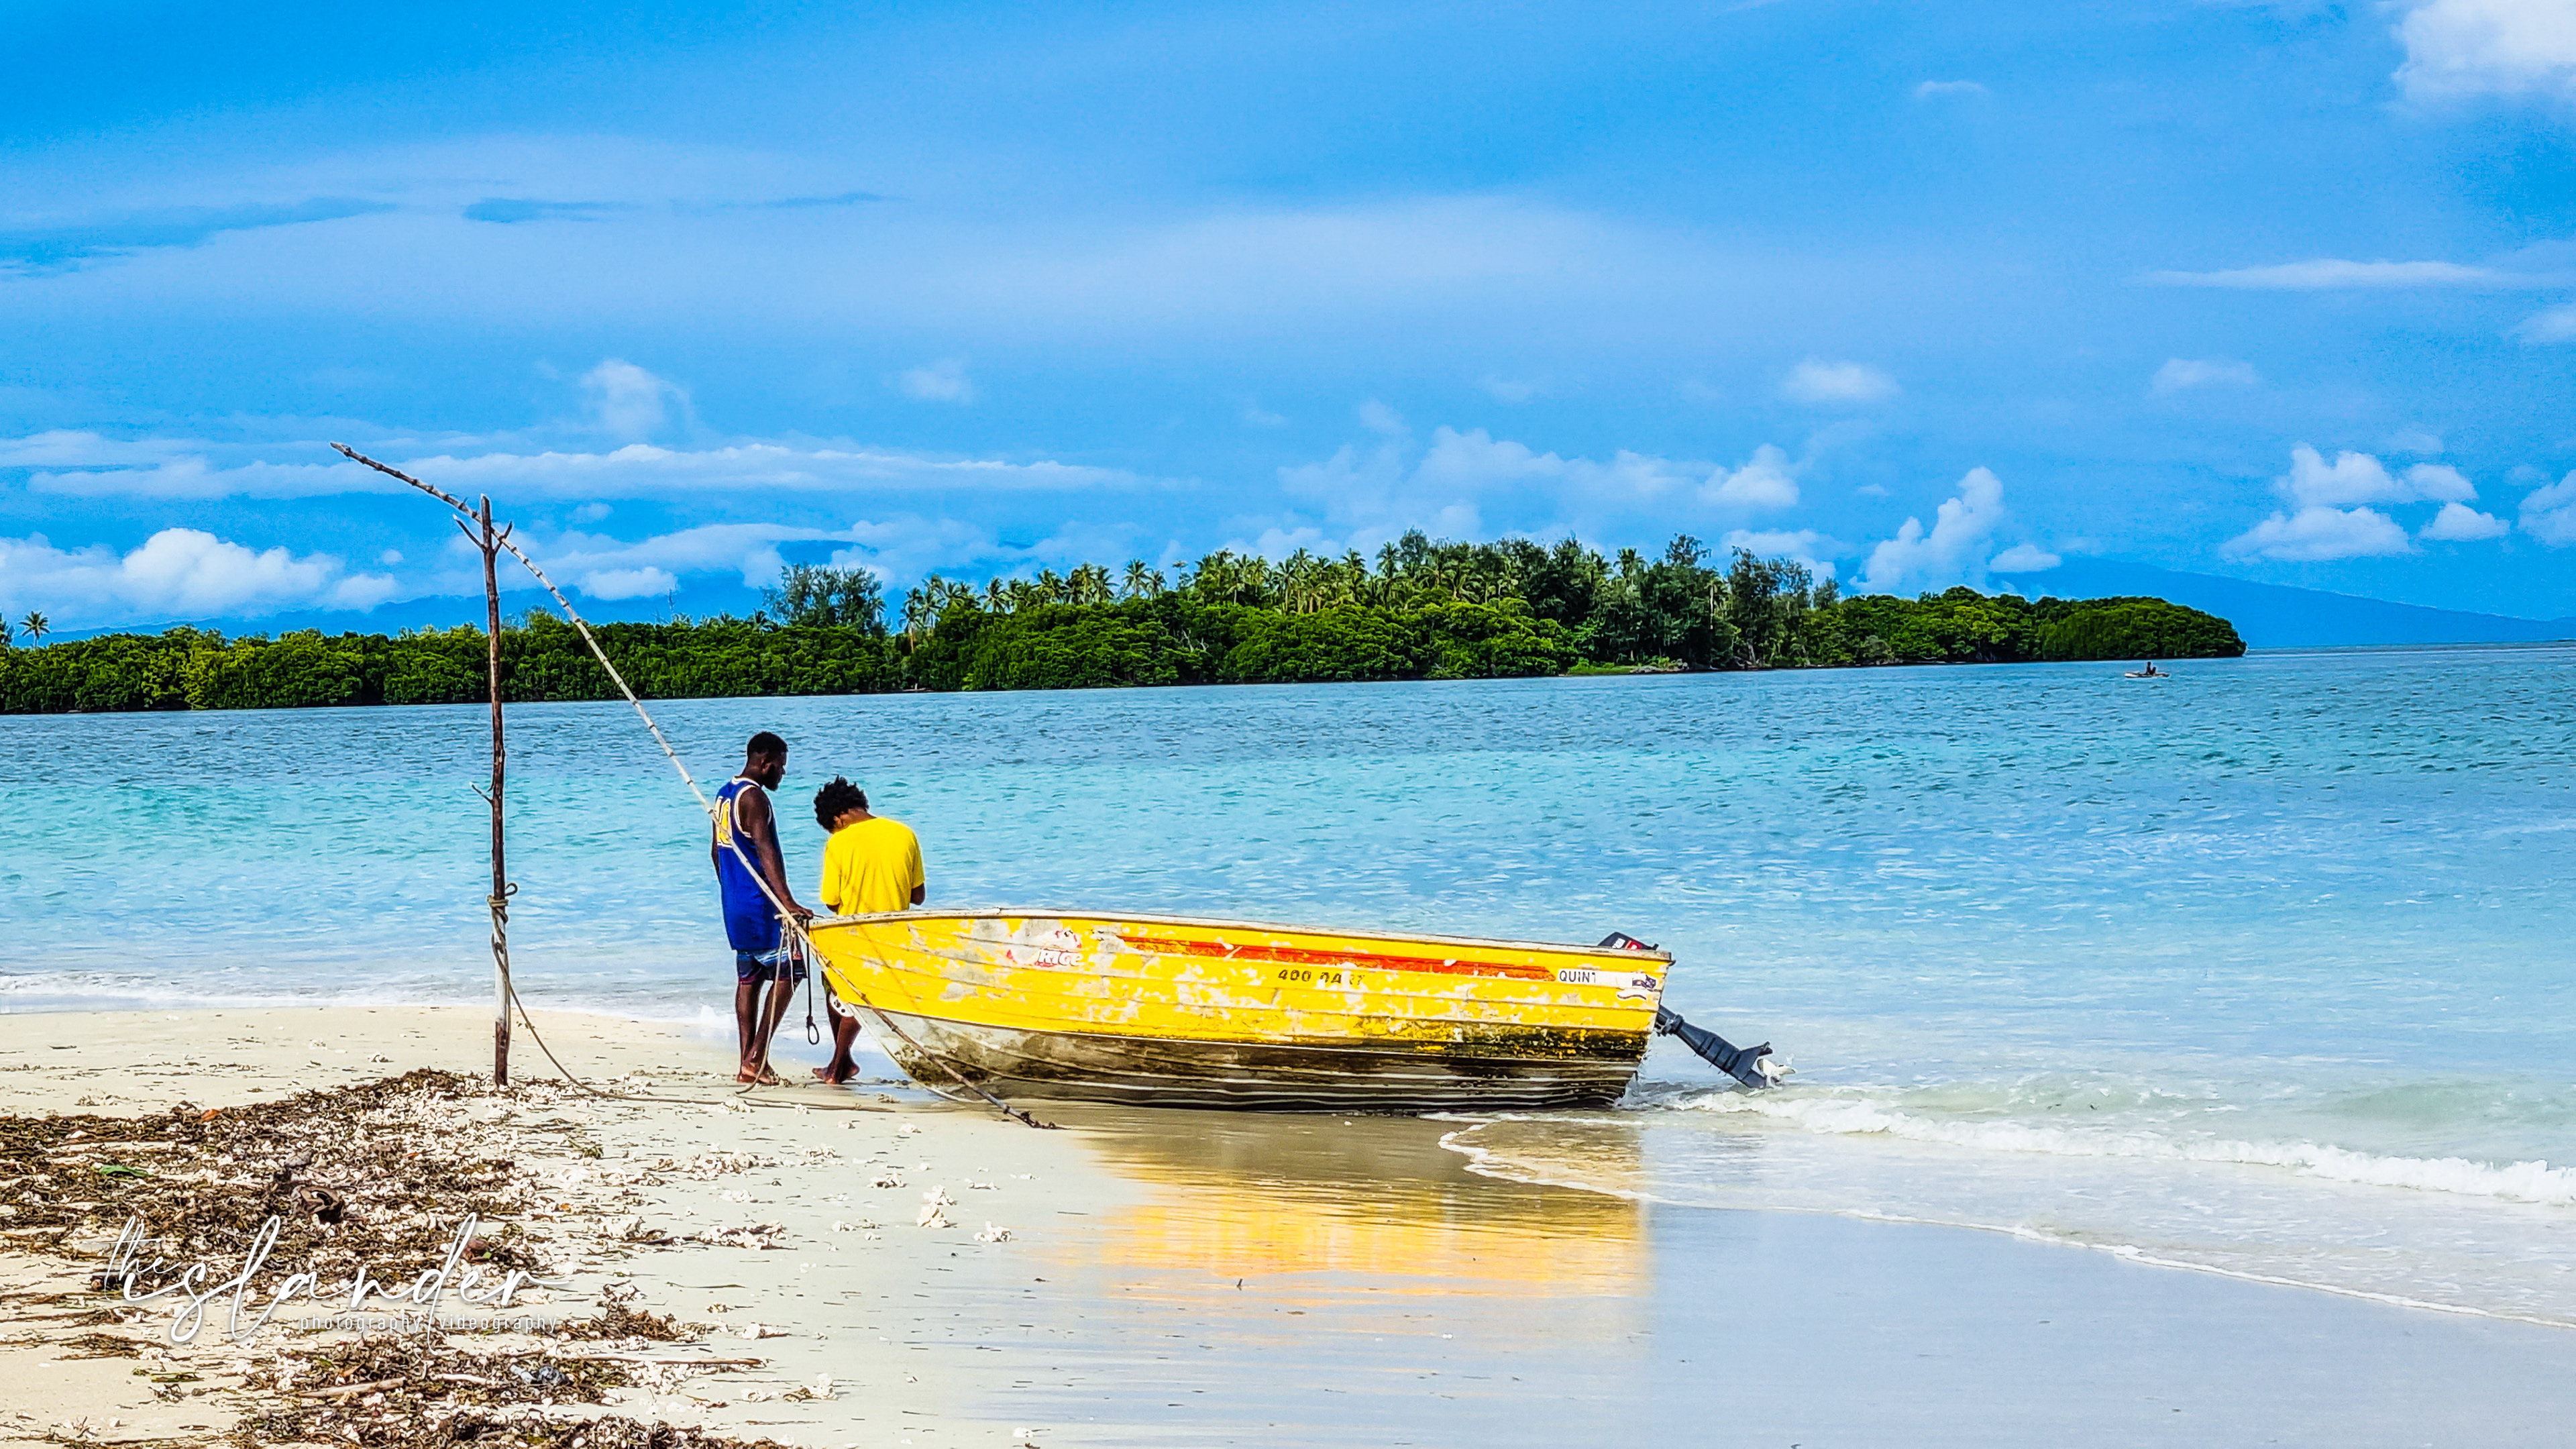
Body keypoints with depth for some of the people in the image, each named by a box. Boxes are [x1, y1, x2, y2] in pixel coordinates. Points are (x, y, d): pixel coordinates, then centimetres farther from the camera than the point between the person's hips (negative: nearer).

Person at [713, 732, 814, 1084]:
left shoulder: (725, 794, 14)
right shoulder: (753, 797, -16)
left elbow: (717, 850, 23)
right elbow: (766, 852, -27)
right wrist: (788, 902, -34)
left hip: (735, 905, 10)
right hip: (760, 905, -10)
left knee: (749, 979, 11)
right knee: (787, 973, -6)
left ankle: (748, 1062, 10)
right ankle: (756, 1057, -10)